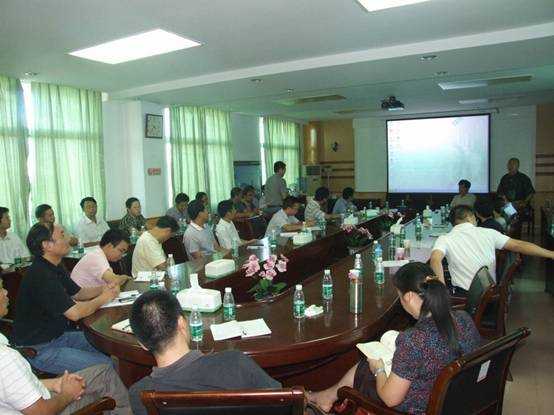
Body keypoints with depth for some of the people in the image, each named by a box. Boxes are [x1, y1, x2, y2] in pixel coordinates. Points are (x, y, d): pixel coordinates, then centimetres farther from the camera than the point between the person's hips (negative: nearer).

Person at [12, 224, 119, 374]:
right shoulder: (41, 275, -26)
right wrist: (103, 298, -12)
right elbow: (74, 313, -29)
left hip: (58, 335, 10)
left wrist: (104, 288, -3)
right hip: (39, 349, -10)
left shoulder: (55, 268, 6)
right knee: (105, 366, -18)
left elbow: (77, 293, 16)